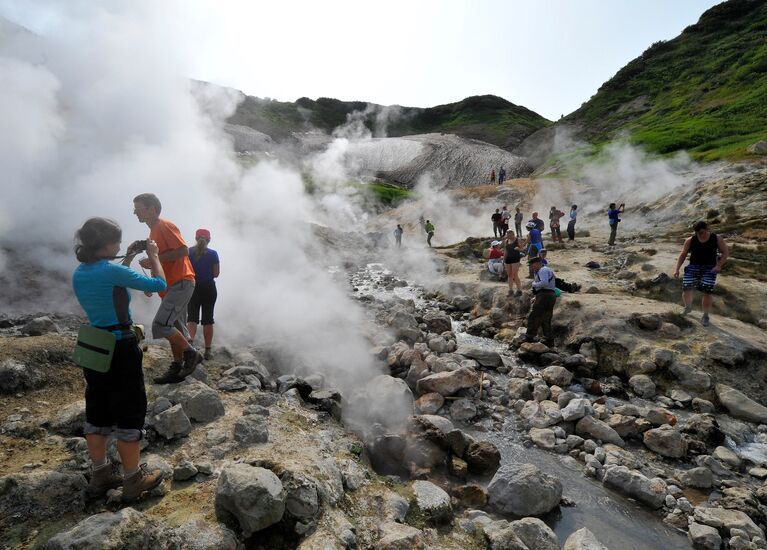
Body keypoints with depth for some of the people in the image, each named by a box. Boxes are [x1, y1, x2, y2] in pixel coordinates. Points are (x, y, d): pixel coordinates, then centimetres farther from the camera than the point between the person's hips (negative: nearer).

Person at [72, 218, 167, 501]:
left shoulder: (79, 274, 4)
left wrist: (127, 260, 21)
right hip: (121, 349, -8)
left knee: (97, 411, 18)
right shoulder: (113, 271, -21)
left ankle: (100, 475, 32)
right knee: (130, 413, 4)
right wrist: (154, 257, 1)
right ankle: (133, 479, 17)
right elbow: (159, 284, -13)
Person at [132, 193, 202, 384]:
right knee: (175, 329, 13)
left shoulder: (165, 226, -10)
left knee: (160, 325, -16)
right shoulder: (153, 231, 20)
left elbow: (183, 250, -21)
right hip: (171, 286, 10)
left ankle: (191, 354, -1)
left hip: (180, 283, -10)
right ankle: (177, 369, 20)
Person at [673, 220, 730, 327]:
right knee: (686, 289, -11)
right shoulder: (690, 240, -2)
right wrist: (677, 269, -1)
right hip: (693, 266, 1)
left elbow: (726, 252, 5)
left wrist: (719, 265, -11)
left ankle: (705, 316, 7)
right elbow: (683, 255, 7)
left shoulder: (717, 238, -1)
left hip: (709, 268, -1)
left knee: (707, 291, -11)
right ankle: (688, 307, 21)